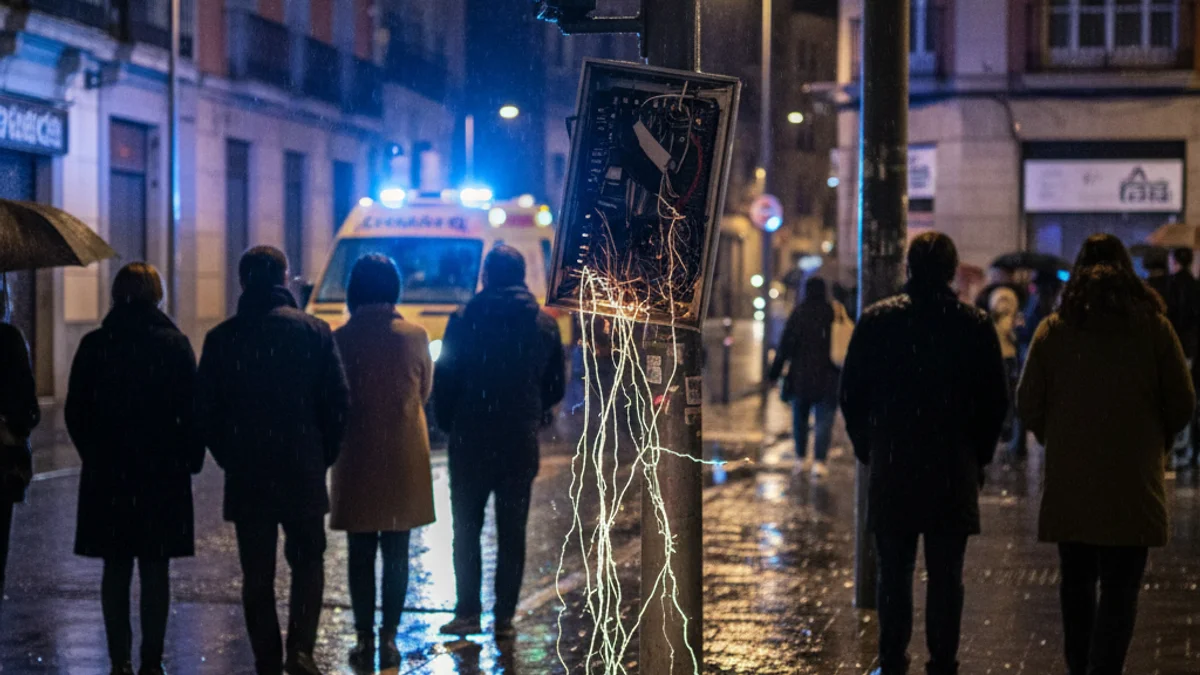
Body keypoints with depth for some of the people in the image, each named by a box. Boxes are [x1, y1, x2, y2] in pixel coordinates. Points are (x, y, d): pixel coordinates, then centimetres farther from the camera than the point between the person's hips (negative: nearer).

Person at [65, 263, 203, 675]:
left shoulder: (94, 345, -3)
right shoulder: (175, 345, -6)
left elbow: (76, 412, 2)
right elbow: (192, 410, -4)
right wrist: (190, 459, 7)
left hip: (107, 473, 1)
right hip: (164, 472, -1)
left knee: (115, 568, 8)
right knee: (155, 568, 5)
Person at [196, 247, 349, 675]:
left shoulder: (221, 339, -1)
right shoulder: (315, 331, -3)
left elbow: (206, 412, 1)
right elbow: (339, 402, -3)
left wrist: (230, 459, 13)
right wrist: (323, 457, 9)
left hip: (246, 478, 0)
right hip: (304, 473, 0)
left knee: (257, 574, 8)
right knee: (308, 562, 13)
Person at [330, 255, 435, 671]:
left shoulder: (341, 340, -10)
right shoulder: (414, 337, -6)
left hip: (356, 460, -1)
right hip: (404, 458, 1)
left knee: (361, 554, 7)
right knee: (396, 553, 8)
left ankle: (365, 641, 8)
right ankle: (389, 639, 7)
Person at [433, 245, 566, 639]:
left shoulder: (465, 322, -8)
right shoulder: (545, 325, 3)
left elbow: (444, 383, -6)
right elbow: (555, 386, 9)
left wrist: (448, 424, 10)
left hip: (472, 443, -3)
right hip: (521, 444, 3)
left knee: (467, 530, 6)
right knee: (512, 533, 7)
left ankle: (468, 613, 3)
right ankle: (505, 617, 7)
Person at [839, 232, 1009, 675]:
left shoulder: (876, 321, -2)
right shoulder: (976, 327, -2)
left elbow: (852, 394, 1)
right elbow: (996, 401, 1)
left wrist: (868, 449, 12)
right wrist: (978, 456, 11)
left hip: (891, 467, 0)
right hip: (953, 470, 0)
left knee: (893, 572, 8)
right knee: (946, 576, 5)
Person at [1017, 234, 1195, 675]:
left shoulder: (1054, 329, -1)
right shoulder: (1153, 327, -2)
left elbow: (1028, 404, 0)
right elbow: (1182, 403, 0)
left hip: (1069, 480, 2)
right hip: (1133, 484, -2)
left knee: (1075, 582, 15)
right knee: (1120, 589, -1)